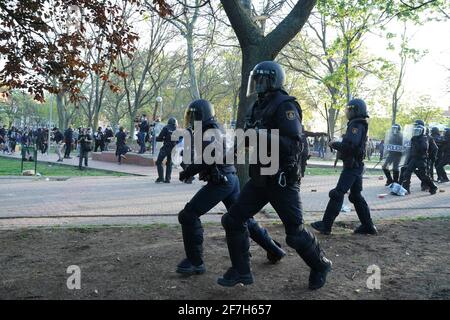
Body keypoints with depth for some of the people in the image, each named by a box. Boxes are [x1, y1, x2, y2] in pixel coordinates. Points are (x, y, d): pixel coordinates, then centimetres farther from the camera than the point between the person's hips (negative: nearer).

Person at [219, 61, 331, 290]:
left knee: (295, 233, 2)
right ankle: (241, 271, 16)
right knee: (233, 220, 4)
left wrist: (264, 135, -31)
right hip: (260, 178, 8)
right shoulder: (260, 106, 11)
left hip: (282, 180, -8)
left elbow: (294, 145, -23)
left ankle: (320, 266, 28)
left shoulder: (284, 106, -15)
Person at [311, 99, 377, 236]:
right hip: (356, 166, 10)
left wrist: (335, 145, -14)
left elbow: (350, 145, -28)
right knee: (356, 196, 15)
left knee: (337, 194, -8)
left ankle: (326, 225, -6)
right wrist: (337, 144, 5)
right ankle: (368, 226, 18)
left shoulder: (356, 125, -15)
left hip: (351, 166, -10)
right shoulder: (359, 125, 18)